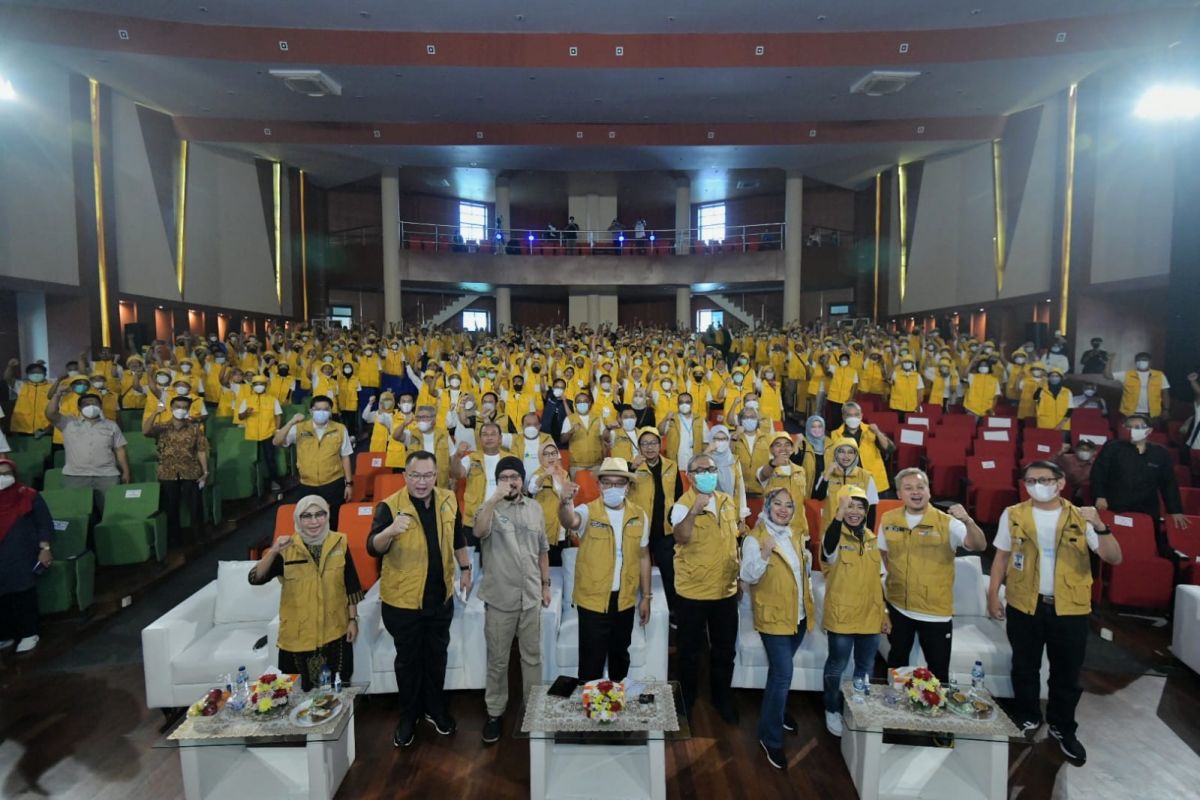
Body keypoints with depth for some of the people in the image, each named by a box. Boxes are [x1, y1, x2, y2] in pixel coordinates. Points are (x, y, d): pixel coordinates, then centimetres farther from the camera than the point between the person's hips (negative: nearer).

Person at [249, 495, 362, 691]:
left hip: (335, 633, 1)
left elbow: (351, 586, 3)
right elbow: (255, 578, -17)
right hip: (298, 635, -1)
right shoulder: (287, 549, -7)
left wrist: (353, 619, 3)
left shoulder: (339, 543, -3)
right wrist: (273, 552, -31)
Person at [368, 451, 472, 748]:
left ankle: (435, 708, 38)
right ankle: (408, 716, 32)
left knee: (437, 656, 19)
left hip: (441, 597, 4)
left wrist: (465, 569, 15)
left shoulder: (448, 501, -4)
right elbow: (372, 548, -27)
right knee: (408, 660, 13)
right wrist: (391, 530, -46)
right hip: (402, 600, -3)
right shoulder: (389, 506, -17)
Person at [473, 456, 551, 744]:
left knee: (532, 656, 14)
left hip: (530, 596, 3)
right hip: (500, 598, -3)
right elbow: (479, 531, -30)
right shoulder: (490, 507, -7)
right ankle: (495, 712, 25)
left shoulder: (535, 508, 5)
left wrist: (545, 584, 11)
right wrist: (495, 498, -37)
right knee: (498, 660, 9)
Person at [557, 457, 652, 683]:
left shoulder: (639, 515, 0)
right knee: (592, 660, 3)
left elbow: (643, 557, 7)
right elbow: (570, 522, -34)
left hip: (625, 600, 4)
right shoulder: (588, 512, -11)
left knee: (620, 655, 21)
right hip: (592, 599, -3)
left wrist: (646, 597, 7)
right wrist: (566, 503, -57)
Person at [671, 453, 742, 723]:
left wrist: (738, 575, 17)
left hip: (726, 591, 5)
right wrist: (694, 510, -47)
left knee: (724, 651, 18)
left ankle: (723, 699, 38)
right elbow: (681, 537, -34)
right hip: (692, 592, -5)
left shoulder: (729, 502, 3)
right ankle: (687, 701, 30)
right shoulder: (683, 505, -15)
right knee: (690, 651, 11)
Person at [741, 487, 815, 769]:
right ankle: (771, 737, 7)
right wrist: (764, 554, -38)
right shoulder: (755, 538, -15)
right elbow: (748, 577, -24)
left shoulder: (795, 535, 7)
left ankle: (778, 710, 44)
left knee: (780, 670, 22)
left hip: (799, 616, 7)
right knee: (783, 674, -8)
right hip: (774, 617, -6)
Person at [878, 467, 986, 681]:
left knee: (938, 670, 10)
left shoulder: (947, 522, -12)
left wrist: (968, 521, -41)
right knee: (897, 661, 21)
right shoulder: (889, 520, -2)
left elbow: (980, 546, -24)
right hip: (898, 607, 3)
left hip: (936, 611, -3)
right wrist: (879, 591, 11)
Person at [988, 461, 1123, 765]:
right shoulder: (1013, 515, -4)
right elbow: (1002, 556, 3)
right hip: (1024, 605, 0)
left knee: (1067, 673, 13)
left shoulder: (1079, 518, -4)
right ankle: (1028, 718, 37)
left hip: (1070, 609, 0)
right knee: (1025, 667, 15)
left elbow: (1114, 558, -9)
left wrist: (1100, 527, -25)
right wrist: (993, 594, -1)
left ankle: (1063, 728, 33)